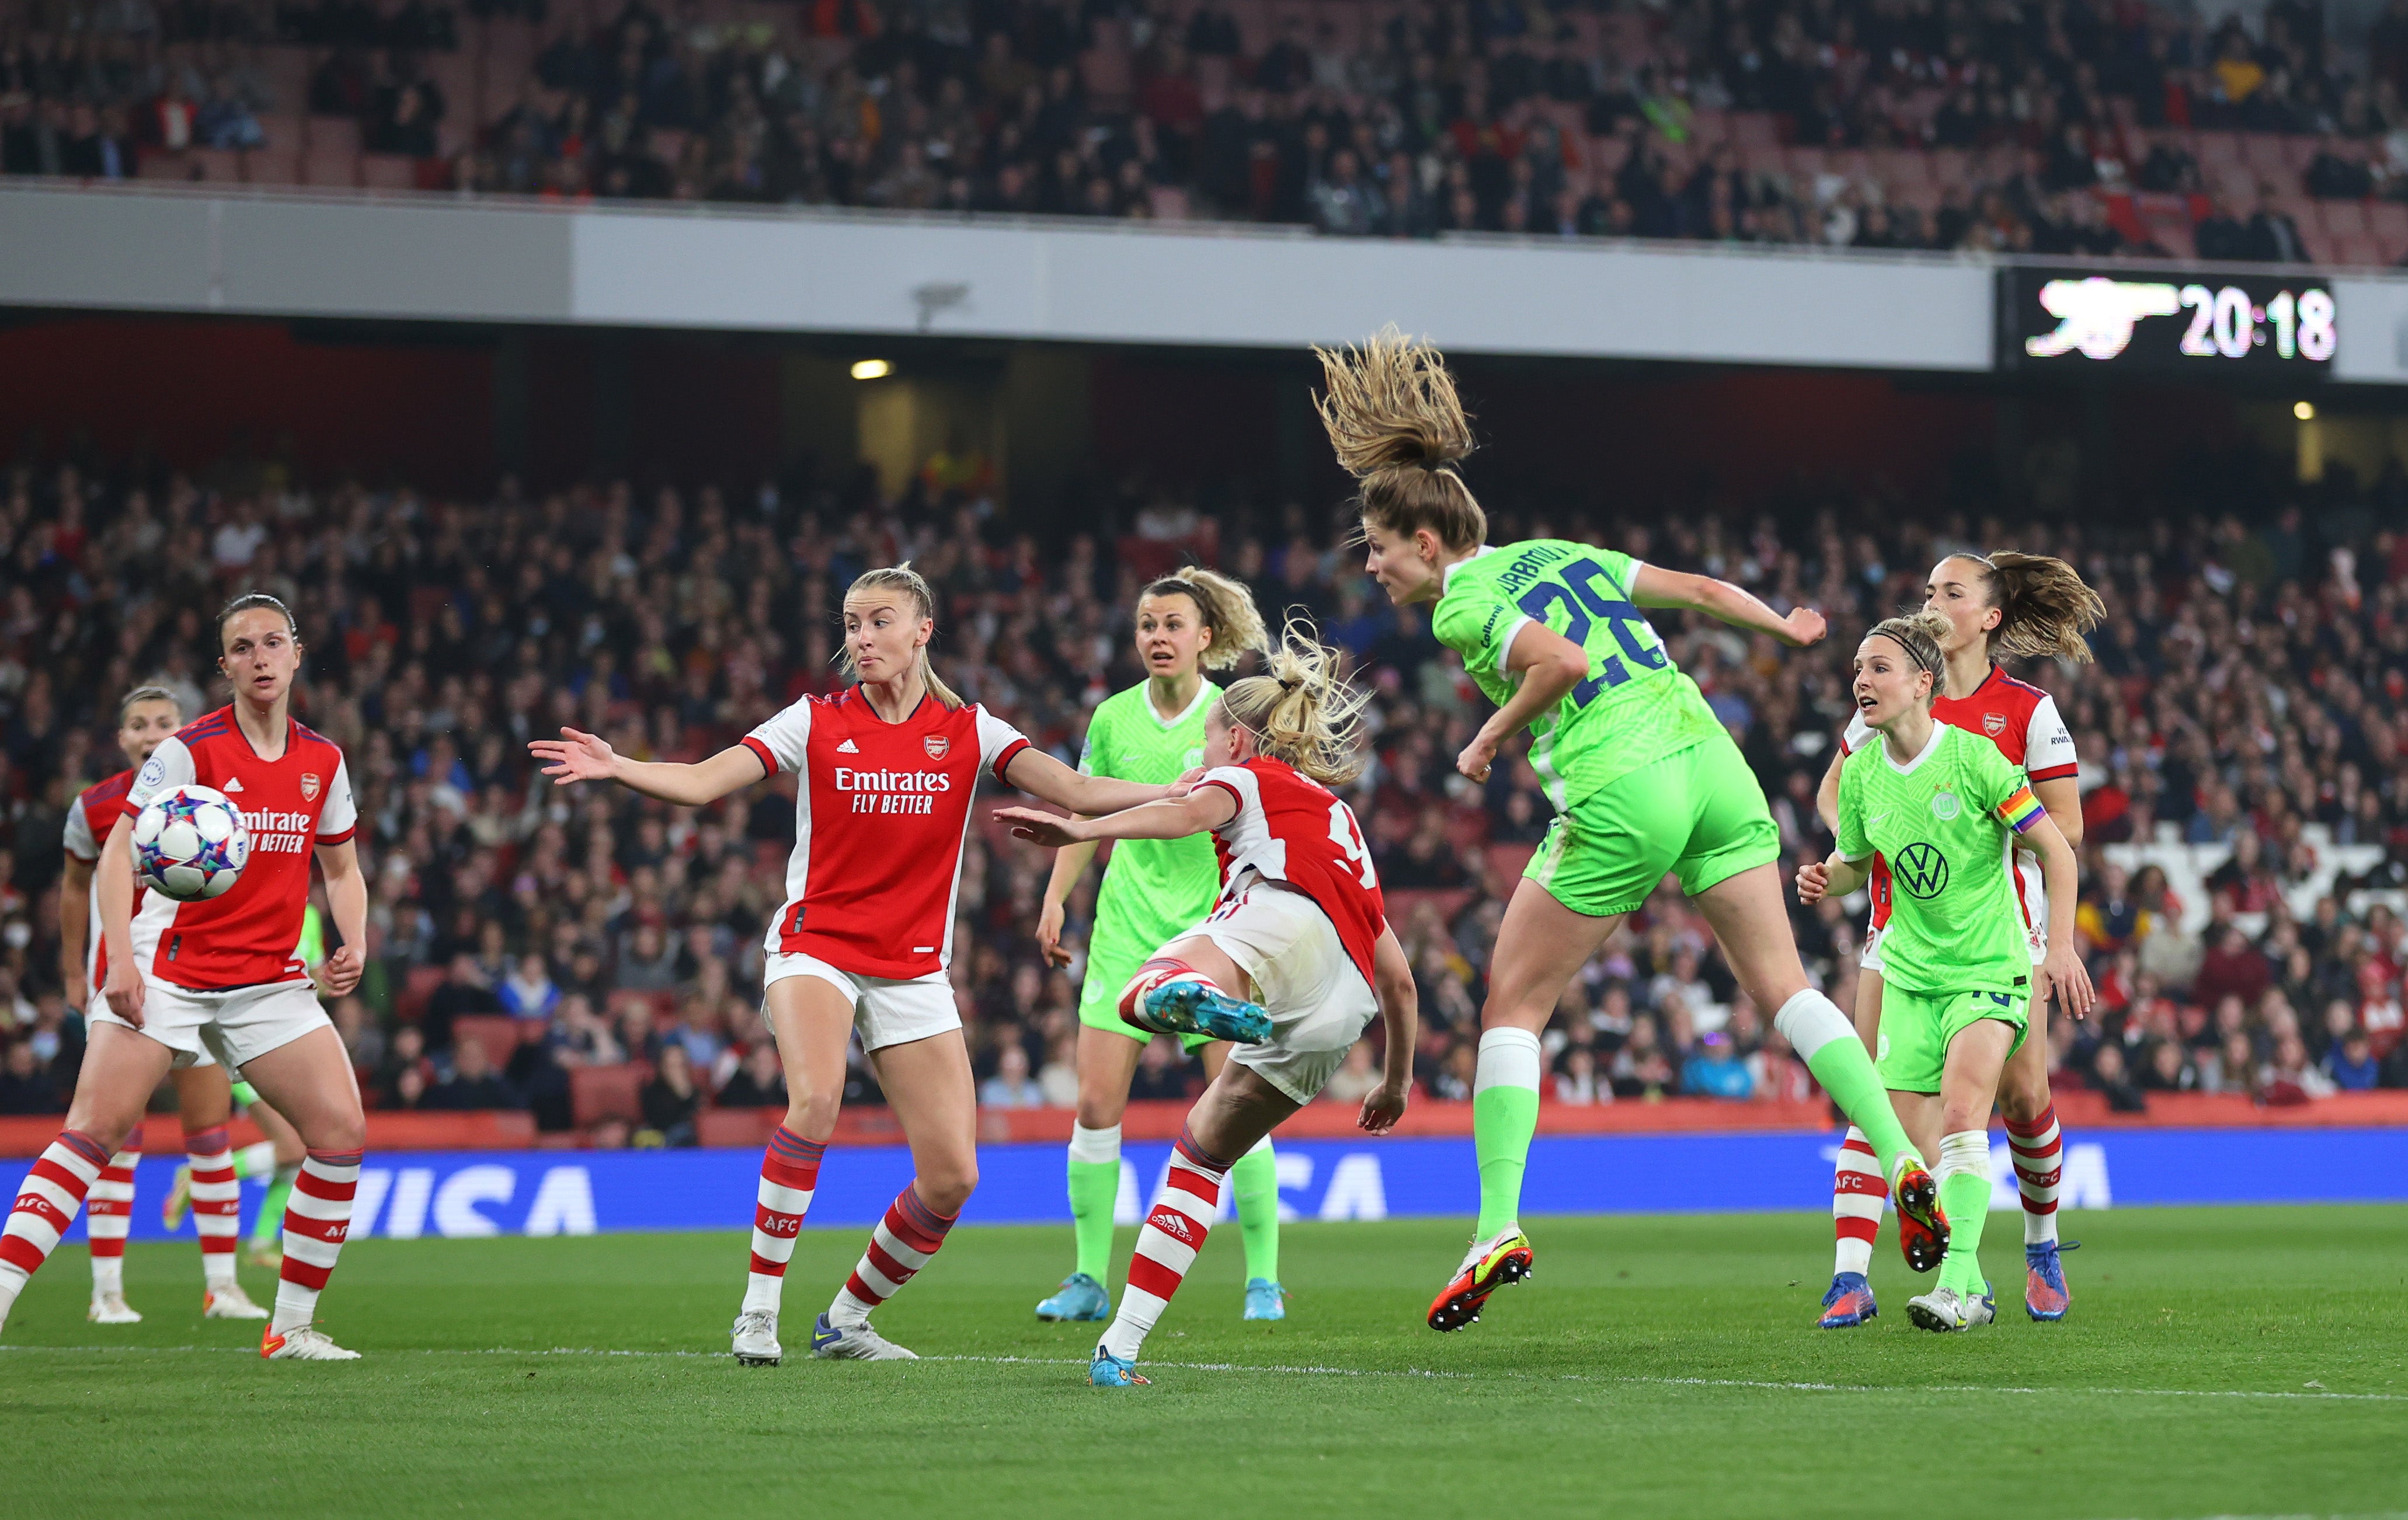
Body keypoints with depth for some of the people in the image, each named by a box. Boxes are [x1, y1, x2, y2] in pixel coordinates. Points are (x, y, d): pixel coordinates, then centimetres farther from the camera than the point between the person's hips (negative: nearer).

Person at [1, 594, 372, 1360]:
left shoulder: (324, 763, 9)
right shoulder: (190, 751, -6)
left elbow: (342, 869, 20)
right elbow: (117, 856, -9)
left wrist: (353, 946, 1)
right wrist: (119, 960, -21)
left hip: (269, 980, 4)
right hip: (168, 970, -4)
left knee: (343, 1131, -9)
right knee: (94, 1130, -17)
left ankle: (292, 1326, 2)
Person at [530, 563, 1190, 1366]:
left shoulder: (967, 730, 4)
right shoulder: (817, 722, 1)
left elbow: (1078, 792, -3)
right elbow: (700, 781, -6)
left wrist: (1185, 791, -15)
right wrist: (615, 767, -23)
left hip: (914, 969, 3)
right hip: (816, 946, -3)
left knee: (951, 1179, -5)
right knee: (816, 1097, -32)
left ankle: (847, 1319, 17)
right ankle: (758, 1310, -23)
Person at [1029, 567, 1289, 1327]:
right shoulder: (1113, 718, 4)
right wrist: (1054, 900, 7)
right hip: (1128, 922, 3)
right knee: (1096, 1103, -5)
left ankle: (1264, 1280, 1)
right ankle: (1089, 1279, 3)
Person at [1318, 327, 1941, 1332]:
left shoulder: (1459, 603, -2)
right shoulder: (1558, 554, 19)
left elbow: (1561, 660, -19)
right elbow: (1699, 589, 21)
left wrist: (1490, 740, -4)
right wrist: (1785, 626, 38)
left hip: (1621, 795, -7)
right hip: (1708, 755, 7)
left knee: (1513, 1005, 6)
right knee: (1782, 986, 11)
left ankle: (1499, 1227, -1)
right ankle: (1901, 1158, -4)